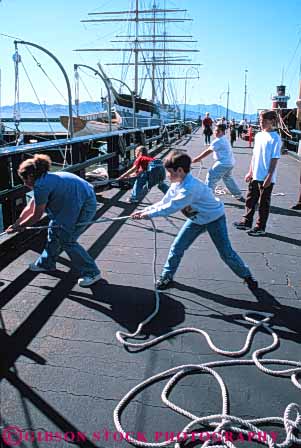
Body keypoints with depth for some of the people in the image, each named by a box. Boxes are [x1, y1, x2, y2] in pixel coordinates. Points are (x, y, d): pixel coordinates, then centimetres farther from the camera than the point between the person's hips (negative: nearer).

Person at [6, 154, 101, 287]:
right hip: (75, 204, 10)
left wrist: (18, 227, 5)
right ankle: (47, 263, 33)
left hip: (84, 206, -10)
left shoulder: (41, 185, -19)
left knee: (66, 240, -4)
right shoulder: (46, 179, 10)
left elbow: (36, 216, -9)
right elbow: (30, 207, 18)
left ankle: (91, 273, 6)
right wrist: (16, 224, 21)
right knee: (54, 230, 17)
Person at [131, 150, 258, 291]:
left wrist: (149, 214, -28)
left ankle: (247, 276, 23)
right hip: (196, 220, 8)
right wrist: (145, 210, -14)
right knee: (176, 248, 2)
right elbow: (164, 203, -4)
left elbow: (171, 207, -35)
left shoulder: (190, 187, -37)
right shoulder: (176, 184, -9)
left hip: (214, 218, -7)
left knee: (226, 253, 0)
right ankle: (167, 276, 18)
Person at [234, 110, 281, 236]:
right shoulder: (258, 135, 9)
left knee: (264, 203, 5)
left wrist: (269, 177, -18)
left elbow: (275, 159, -14)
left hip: (266, 178, -7)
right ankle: (246, 222, 29)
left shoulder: (275, 138, -12)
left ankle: (260, 228, 16)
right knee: (250, 199, 15)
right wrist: (250, 172, 14)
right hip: (255, 176, 7)